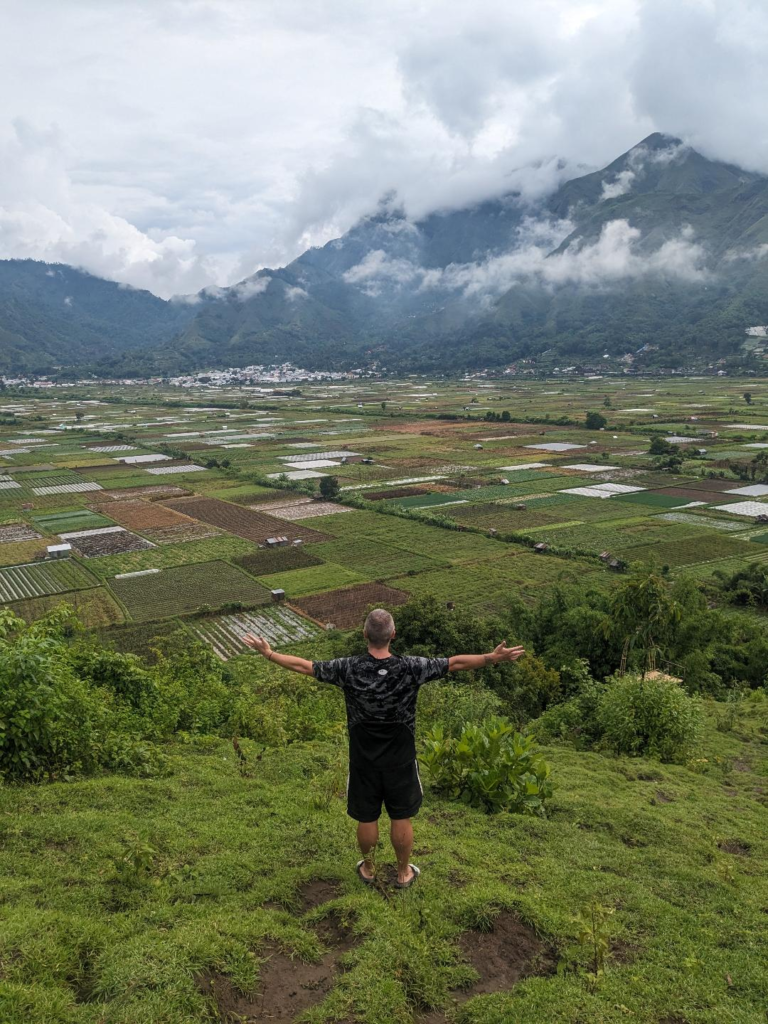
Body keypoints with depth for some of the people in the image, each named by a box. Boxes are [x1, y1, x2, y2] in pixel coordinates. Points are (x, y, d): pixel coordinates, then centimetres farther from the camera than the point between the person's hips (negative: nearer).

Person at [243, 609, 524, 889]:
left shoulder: (348, 669, -19)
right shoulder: (410, 668, -21)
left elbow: (304, 666, -9)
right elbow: (456, 663, -16)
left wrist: (268, 653, 4)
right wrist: (494, 657, -8)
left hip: (363, 760, 1)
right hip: (400, 761, -1)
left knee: (366, 817, 19)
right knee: (401, 818, 17)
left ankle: (368, 869, 39)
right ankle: (403, 873, 35)